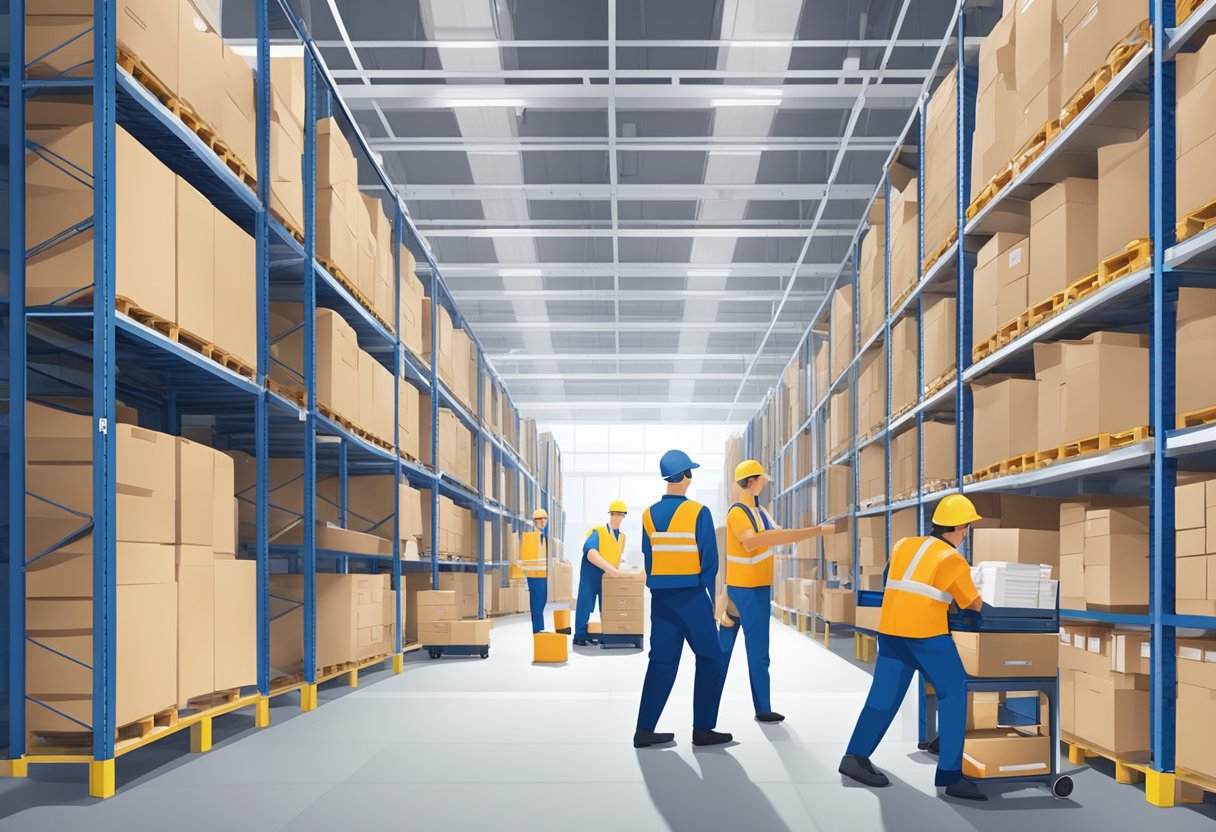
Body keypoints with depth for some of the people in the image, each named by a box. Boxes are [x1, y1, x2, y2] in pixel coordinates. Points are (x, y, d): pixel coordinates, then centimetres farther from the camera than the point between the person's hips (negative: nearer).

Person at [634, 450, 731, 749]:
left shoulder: (649, 515, 5)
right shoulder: (698, 512, -9)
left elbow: (648, 559, 9)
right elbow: (709, 560, -7)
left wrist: (659, 590, 15)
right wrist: (709, 598, 2)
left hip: (660, 597, 5)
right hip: (691, 596, -5)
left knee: (662, 660, 9)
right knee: (709, 659, 6)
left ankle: (644, 730, 6)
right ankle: (703, 729, 6)